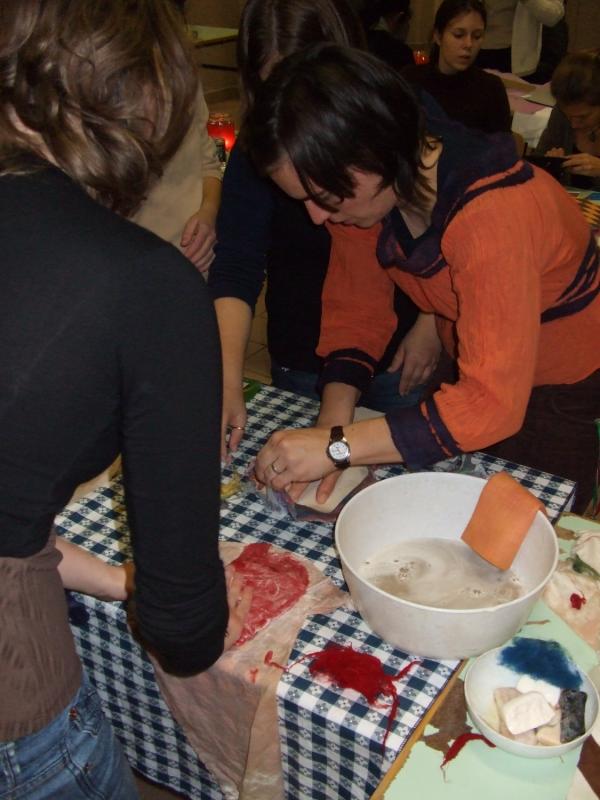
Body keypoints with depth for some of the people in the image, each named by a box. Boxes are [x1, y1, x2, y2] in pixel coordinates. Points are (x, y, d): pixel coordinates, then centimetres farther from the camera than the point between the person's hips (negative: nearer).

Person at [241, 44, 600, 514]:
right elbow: (355, 308, -9)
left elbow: (493, 402, -41)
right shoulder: (360, 188, -18)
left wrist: (337, 447, -42)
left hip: (562, 387, -6)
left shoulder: (492, 214, -39)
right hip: (478, 368, 6)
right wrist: (333, 427, -23)